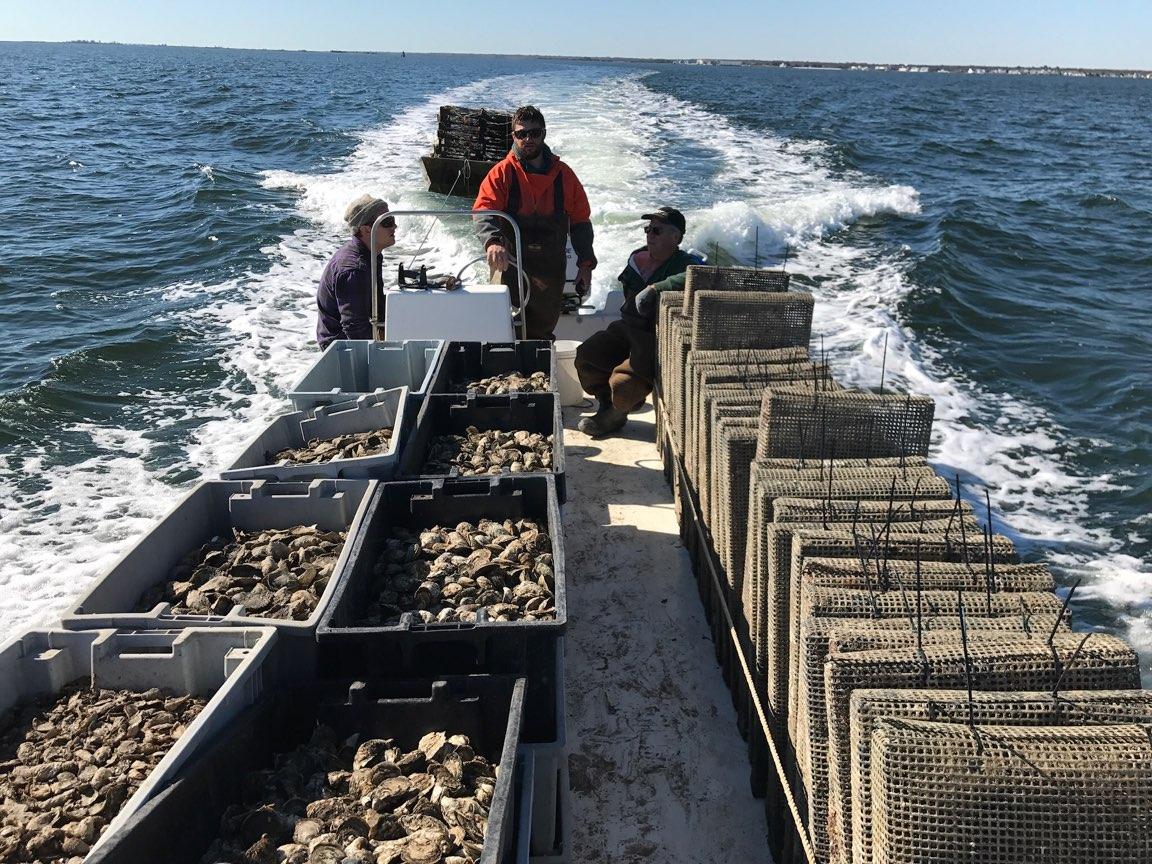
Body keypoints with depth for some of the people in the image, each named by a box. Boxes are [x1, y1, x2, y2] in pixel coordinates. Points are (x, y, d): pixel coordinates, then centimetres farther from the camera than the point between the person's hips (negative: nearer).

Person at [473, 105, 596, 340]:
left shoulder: (563, 174, 6)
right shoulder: (503, 172, -3)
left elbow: (580, 220, 11)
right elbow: (483, 211, -16)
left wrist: (585, 263, 4)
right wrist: (492, 241, -37)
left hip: (552, 269, 3)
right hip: (511, 265, -2)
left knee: (544, 328, 11)